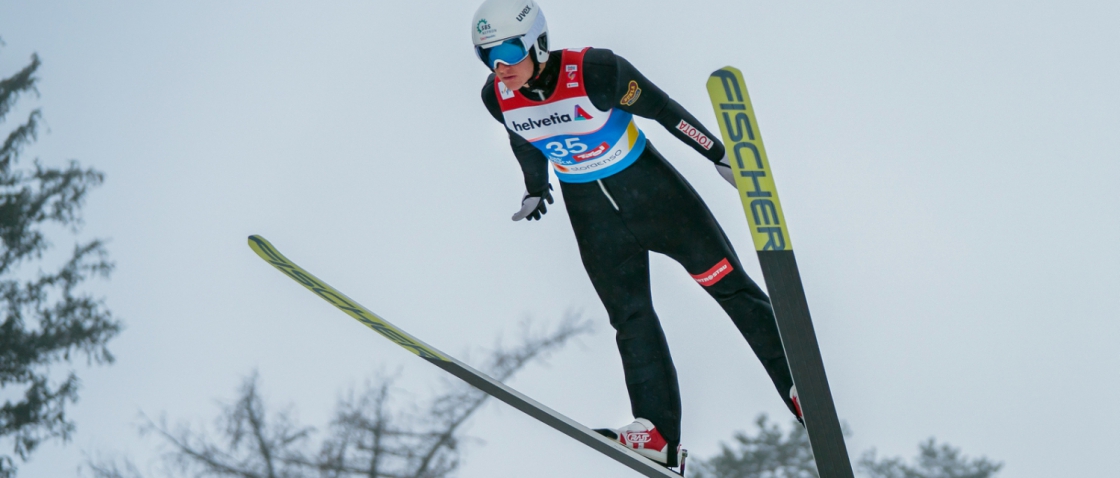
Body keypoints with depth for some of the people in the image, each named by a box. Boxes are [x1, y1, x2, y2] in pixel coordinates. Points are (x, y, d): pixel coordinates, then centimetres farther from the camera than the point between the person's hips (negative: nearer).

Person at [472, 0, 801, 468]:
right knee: (630, 317, -1)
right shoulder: (498, 98, -13)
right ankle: (660, 433, -1)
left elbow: (663, 109, -17)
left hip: (649, 188, -4)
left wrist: (722, 155, -9)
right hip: (590, 212, 4)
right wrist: (536, 190, 25)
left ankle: (799, 386, 9)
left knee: (727, 284, 1)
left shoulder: (595, 72, -29)